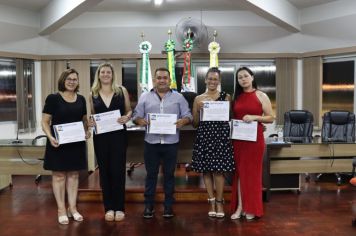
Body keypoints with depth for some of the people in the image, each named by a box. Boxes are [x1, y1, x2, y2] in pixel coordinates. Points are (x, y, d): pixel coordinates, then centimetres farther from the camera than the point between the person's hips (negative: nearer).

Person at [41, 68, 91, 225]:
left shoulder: (81, 99, 7)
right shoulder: (53, 98, -6)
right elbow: (45, 122, -6)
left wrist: (87, 131, -2)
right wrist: (50, 137, -22)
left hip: (76, 143, 4)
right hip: (58, 143, -4)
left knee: (73, 174, 10)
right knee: (59, 175, 2)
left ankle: (72, 208, 20)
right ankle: (61, 210, 13)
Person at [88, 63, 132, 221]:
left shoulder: (122, 91, 2)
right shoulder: (93, 94, 6)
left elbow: (129, 110, 6)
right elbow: (92, 115, 13)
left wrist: (126, 117, -15)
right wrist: (90, 122, -8)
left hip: (118, 135, -2)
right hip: (100, 137, 2)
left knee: (118, 170, 2)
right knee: (104, 171, 7)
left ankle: (119, 207, 13)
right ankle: (109, 207, 18)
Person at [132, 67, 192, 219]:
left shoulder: (178, 98, 8)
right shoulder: (145, 97, 9)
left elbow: (188, 115, 5)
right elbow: (136, 116, 6)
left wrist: (183, 121, -17)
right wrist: (140, 121, -16)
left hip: (171, 142, 0)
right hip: (151, 142, 0)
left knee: (169, 175, 8)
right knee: (151, 175, 7)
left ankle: (168, 206, 19)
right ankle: (148, 206, 17)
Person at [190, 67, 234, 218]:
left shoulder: (225, 97, 6)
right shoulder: (198, 99, 9)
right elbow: (195, 123, 9)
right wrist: (199, 109, -7)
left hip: (221, 136, -2)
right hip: (204, 136, 2)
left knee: (218, 170, -3)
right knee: (206, 170, 4)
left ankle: (219, 202, 9)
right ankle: (212, 202, 15)